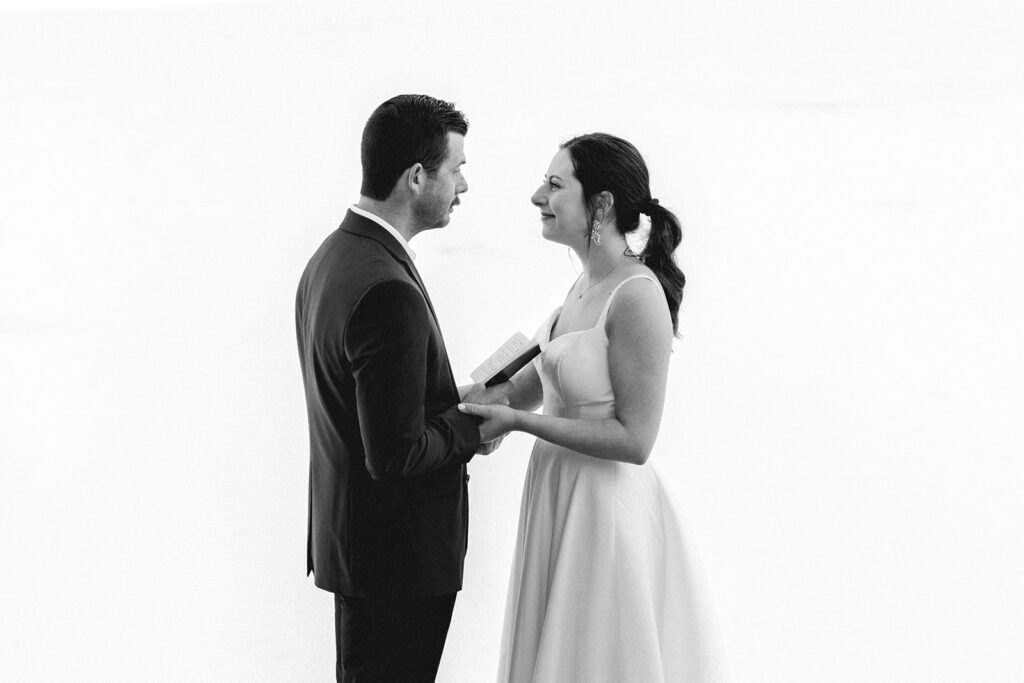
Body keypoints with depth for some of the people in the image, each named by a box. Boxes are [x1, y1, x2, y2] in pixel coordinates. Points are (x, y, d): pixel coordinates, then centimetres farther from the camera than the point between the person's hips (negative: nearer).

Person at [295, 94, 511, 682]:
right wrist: (472, 423, -11)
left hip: (348, 538, 10)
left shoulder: (331, 257, 6)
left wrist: (456, 403, 7)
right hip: (398, 557, -10)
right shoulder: (389, 291, -26)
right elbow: (396, 453, -26)